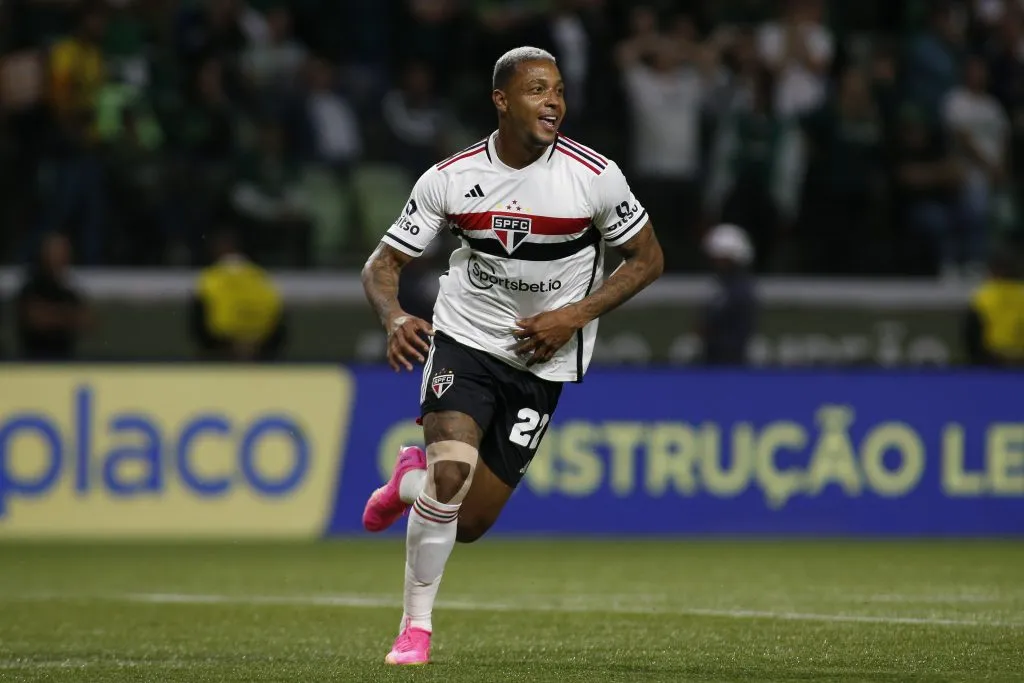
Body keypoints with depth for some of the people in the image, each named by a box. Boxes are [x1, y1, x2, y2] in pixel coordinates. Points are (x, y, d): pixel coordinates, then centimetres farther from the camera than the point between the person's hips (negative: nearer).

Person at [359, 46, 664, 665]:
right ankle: (416, 627, -6)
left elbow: (648, 259, 0)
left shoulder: (595, 176, -12)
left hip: (543, 361, 1)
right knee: (452, 471, -26)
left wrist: (574, 316, -13)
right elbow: (383, 264, -2)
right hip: (465, 338, -1)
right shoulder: (450, 179, -9)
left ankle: (413, 480, 37)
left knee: (468, 523, 0)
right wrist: (395, 318, -24)